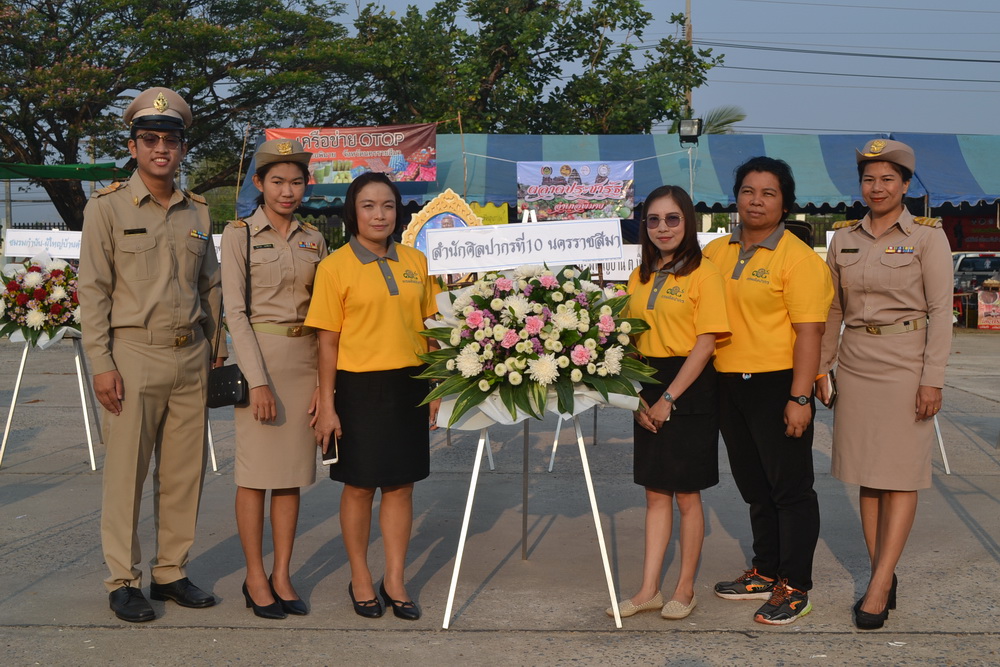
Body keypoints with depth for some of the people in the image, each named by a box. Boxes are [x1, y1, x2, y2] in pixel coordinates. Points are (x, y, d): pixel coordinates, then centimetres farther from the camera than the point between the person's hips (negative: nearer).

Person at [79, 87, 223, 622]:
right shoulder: (107, 208, -1)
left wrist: (211, 353, 12)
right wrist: (100, 364, -11)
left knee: (184, 472, 8)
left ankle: (171, 572, 21)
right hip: (134, 356, -4)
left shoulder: (198, 213, 13)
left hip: (191, 358, 5)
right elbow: (93, 290, -5)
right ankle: (123, 582, 12)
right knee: (126, 473, 0)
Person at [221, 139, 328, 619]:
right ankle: (255, 578, 12)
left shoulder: (314, 239, 10)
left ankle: (282, 577, 16)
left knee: (292, 474, 7)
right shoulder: (239, 234, -3)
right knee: (255, 473, 0)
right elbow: (234, 310, -8)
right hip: (259, 357, -4)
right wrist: (258, 380, -15)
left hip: (305, 360, 4)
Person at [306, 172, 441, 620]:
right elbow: (328, 339, -5)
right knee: (359, 485, 7)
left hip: (409, 385, 4)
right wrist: (326, 404, -7)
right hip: (359, 386, -3)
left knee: (401, 483, 9)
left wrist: (434, 389, 8)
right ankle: (360, 580, 23)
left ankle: (394, 581, 20)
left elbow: (426, 327, 12)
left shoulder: (415, 262, 7)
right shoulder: (335, 266, -5)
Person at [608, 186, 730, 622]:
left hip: (689, 389, -6)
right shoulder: (640, 276, 11)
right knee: (655, 494, 10)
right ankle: (649, 590, 15)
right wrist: (637, 397, -2)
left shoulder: (703, 274, -8)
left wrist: (668, 398, -15)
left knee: (686, 495, 4)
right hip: (647, 391, 6)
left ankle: (685, 589, 16)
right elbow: (632, 340, 11)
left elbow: (706, 343, -13)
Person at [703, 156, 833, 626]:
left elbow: (809, 332, -14)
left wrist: (799, 398, -20)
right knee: (754, 486, 17)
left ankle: (794, 588, 12)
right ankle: (765, 573, 32)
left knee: (790, 488, 2)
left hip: (778, 385, -7)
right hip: (728, 386, 7)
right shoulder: (716, 252, 10)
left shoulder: (797, 257, -9)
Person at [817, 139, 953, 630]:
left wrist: (933, 379, -12)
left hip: (905, 364, -4)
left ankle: (878, 587, -1)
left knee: (900, 476, -3)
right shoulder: (844, 238, 9)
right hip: (856, 364, 5)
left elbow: (940, 311, -6)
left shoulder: (927, 235, -3)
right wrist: (820, 368, 10)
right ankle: (883, 577, 15)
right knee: (866, 475, 6)